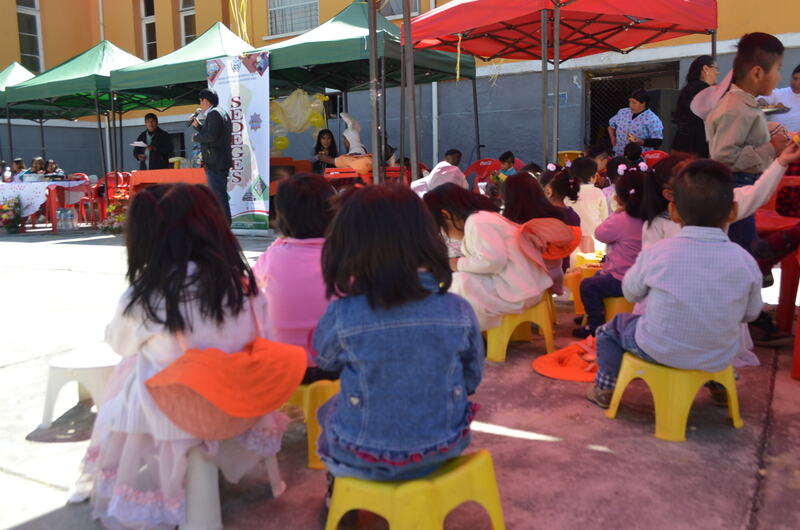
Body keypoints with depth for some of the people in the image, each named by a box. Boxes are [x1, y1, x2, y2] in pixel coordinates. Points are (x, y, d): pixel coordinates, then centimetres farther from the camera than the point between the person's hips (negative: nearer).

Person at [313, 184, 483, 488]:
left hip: (365, 460, -2)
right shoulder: (458, 311, -17)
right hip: (442, 449, 2)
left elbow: (324, 360, -1)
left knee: (329, 410, 30)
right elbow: (472, 378, -1)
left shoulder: (342, 315, -23)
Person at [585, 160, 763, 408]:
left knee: (610, 328, 24)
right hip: (719, 358, 3)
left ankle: (604, 389, 34)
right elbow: (750, 314, 0)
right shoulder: (745, 261, -14)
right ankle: (718, 385, 50)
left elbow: (631, 292, -3)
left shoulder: (656, 254, -20)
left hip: (660, 351, -3)